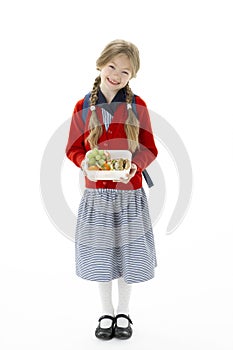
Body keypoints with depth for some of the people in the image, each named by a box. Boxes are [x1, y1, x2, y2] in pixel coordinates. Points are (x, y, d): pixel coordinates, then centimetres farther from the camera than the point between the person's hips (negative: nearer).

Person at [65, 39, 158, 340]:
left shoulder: (137, 105, -5)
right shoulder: (83, 106, -3)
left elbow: (149, 149, -1)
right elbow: (73, 149, 3)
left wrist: (135, 165, -21)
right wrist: (85, 163, -17)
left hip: (130, 192, 0)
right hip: (96, 192, 1)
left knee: (128, 253, 11)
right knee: (99, 255, 13)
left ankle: (123, 313, 35)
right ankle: (106, 313, 35)